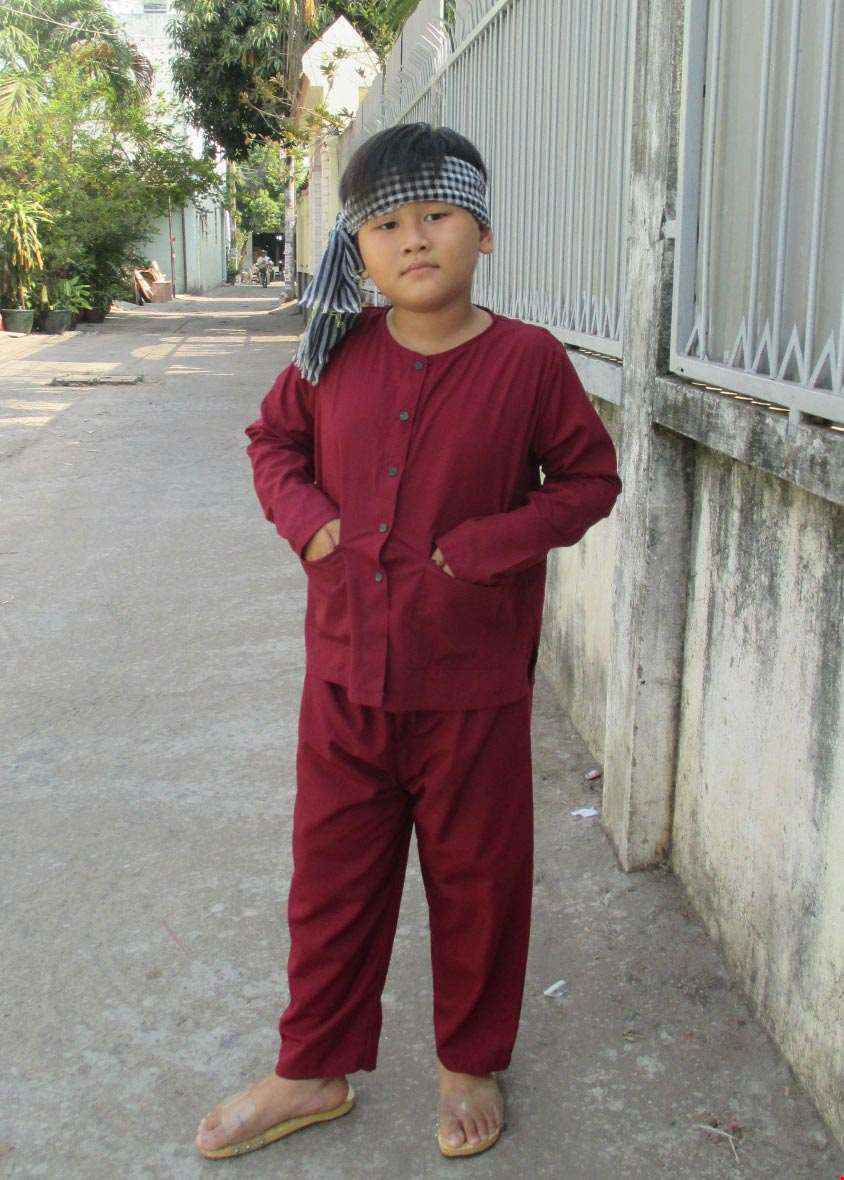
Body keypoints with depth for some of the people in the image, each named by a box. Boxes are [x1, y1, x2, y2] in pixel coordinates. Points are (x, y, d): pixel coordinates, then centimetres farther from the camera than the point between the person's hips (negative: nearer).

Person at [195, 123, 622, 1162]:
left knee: (477, 882, 14)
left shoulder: (528, 360, -9)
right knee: (332, 879, 16)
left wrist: (488, 546, -13)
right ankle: (314, 1073, 37)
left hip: (473, 687, -3)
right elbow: (272, 439, 15)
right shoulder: (337, 354, 0)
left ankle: (471, 1064, 39)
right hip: (344, 676, 3)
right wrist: (307, 519, -4)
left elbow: (589, 478, 0)